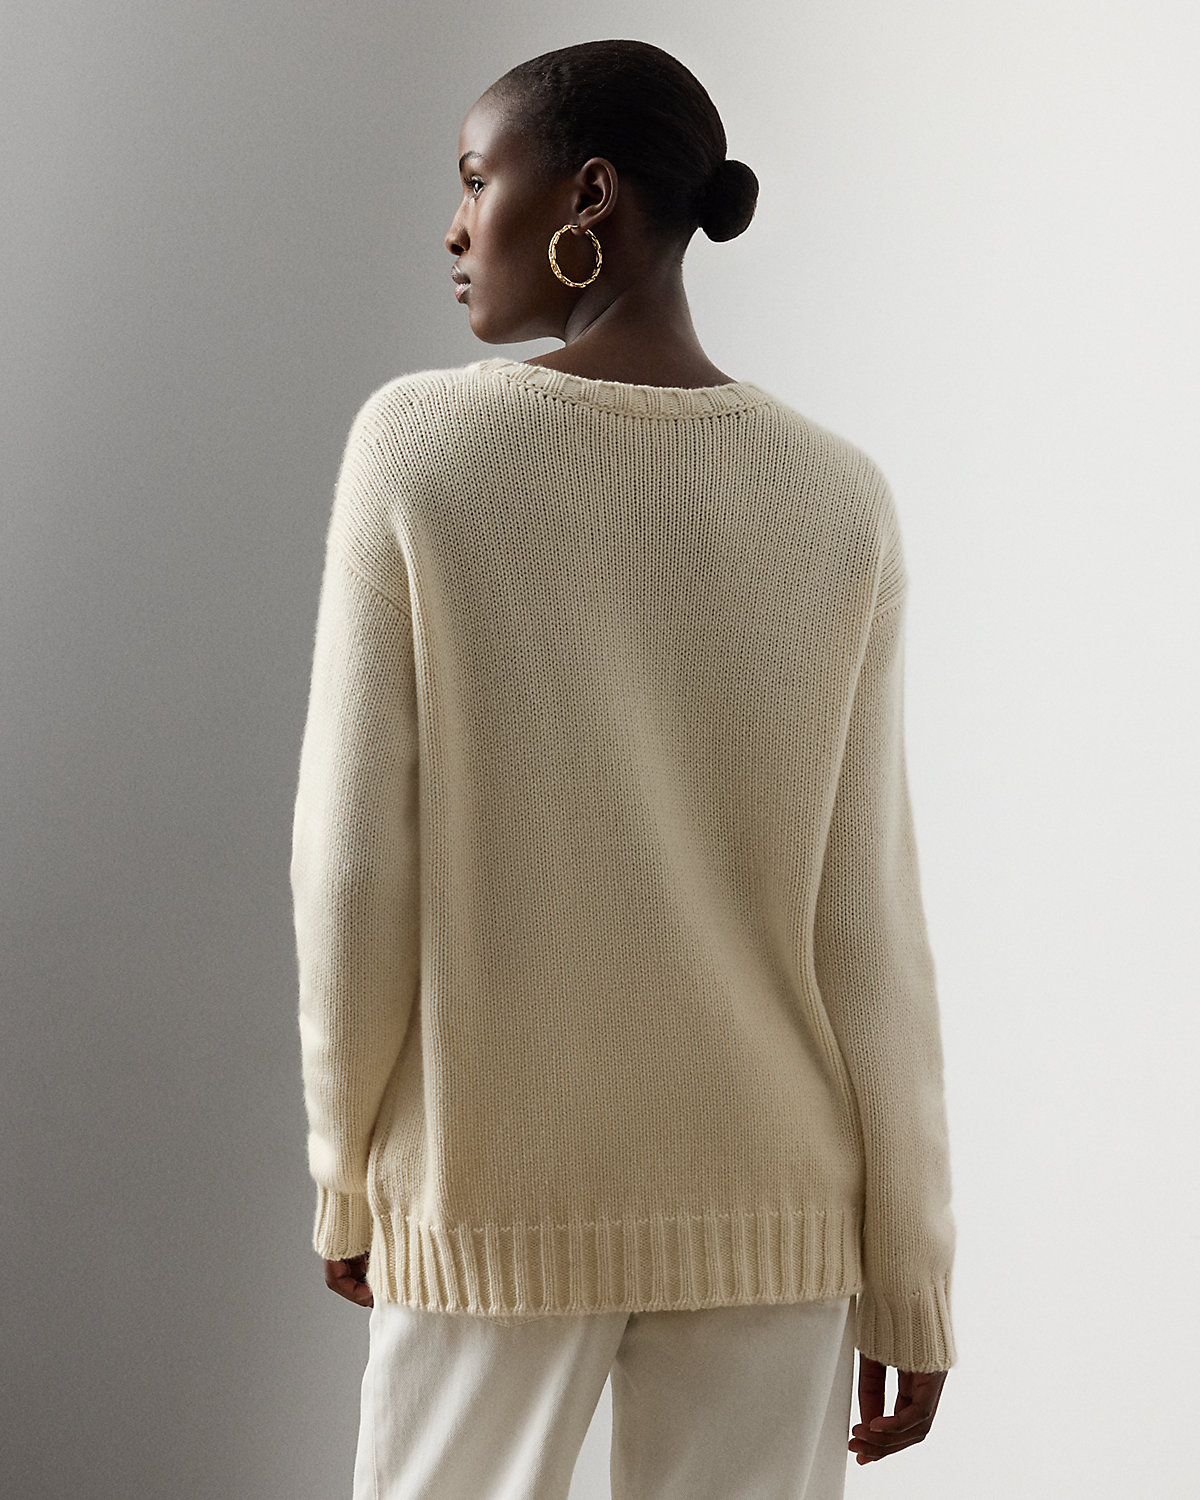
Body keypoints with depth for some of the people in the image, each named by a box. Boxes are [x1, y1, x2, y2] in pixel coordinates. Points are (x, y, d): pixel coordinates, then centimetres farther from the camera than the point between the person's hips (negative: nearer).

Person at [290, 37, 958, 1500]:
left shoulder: (417, 444, -12)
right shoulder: (839, 499, -6)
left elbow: (355, 859, -11)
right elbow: (866, 926, -6)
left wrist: (345, 1167, 3)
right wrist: (910, 1275, 2)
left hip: (494, 1195, -1)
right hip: (774, 1208, 2)